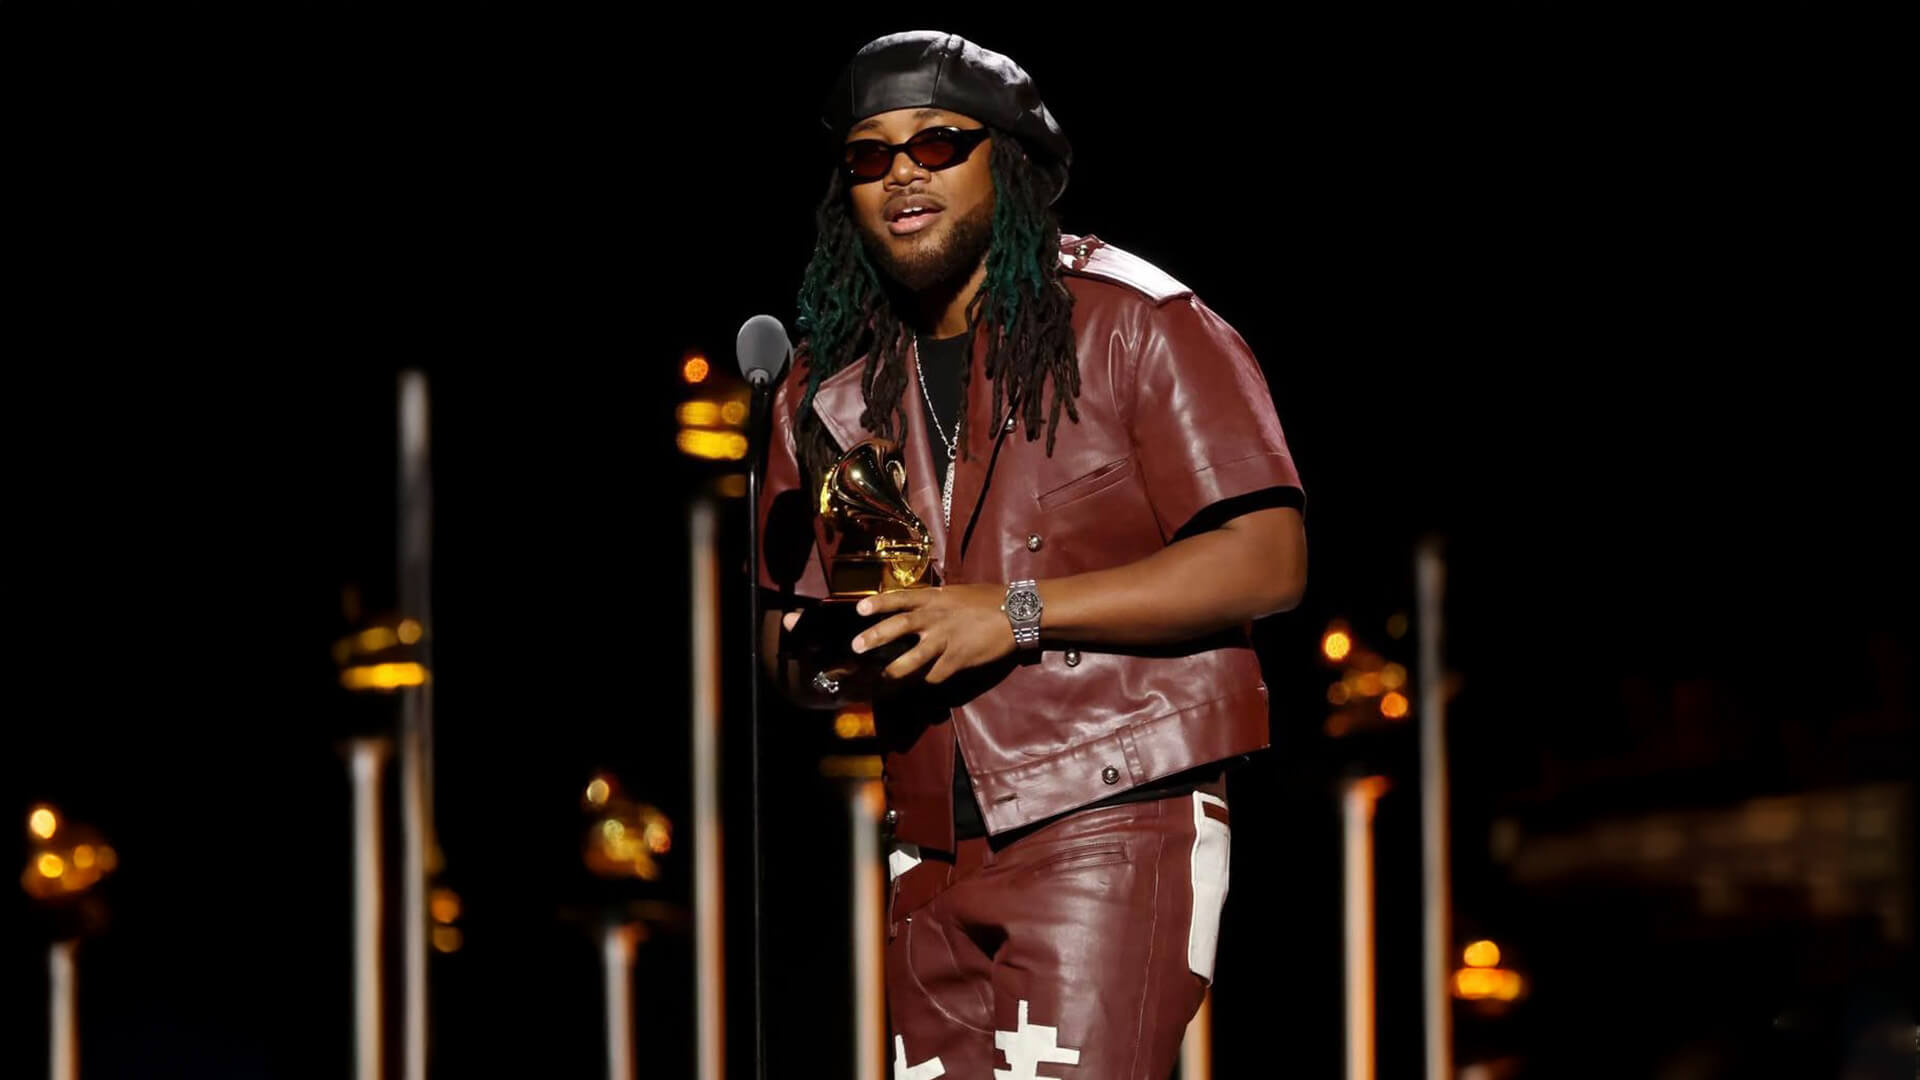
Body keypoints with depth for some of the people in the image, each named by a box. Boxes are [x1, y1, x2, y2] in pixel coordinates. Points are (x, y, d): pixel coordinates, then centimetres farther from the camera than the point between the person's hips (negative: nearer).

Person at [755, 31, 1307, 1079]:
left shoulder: (1134, 324, -2)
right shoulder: (828, 384, 15)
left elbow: (1267, 559, -10)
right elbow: (783, 617, 22)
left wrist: (1018, 614, -16)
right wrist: (813, 663, -5)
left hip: (1111, 824, -6)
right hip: (930, 860, 6)